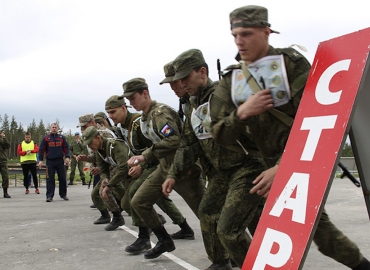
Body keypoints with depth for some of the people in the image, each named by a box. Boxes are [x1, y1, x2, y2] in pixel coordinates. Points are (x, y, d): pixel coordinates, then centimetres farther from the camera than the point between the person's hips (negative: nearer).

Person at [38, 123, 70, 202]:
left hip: (60, 161, 2)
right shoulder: (46, 138, 3)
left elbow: (66, 148, 7)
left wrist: (67, 157, -4)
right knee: (50, 179, -1)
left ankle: (63, 194, 18)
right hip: (50, 161, -1)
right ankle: (49, 196, 4)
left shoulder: (61, 138, 7)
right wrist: (40, 160, -3)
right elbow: (41, 149, 3)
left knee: (62, 178, 5)